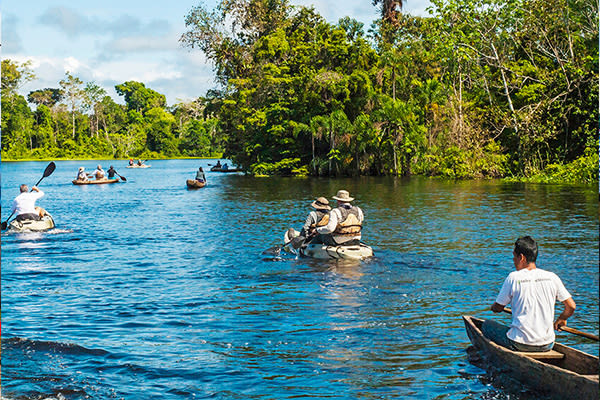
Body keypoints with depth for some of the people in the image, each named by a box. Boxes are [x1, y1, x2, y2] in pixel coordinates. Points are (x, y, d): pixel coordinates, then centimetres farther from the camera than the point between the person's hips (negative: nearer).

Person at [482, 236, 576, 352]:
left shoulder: (513, 277, -9)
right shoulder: (552, 277, -1)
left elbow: (497, 308, 1)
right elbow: (571, 307, 3)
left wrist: (494, 306, 25)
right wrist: (560, 320, 23)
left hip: (520, 344, -4)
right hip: (547, 345, 4)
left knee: (487, 324, 19)